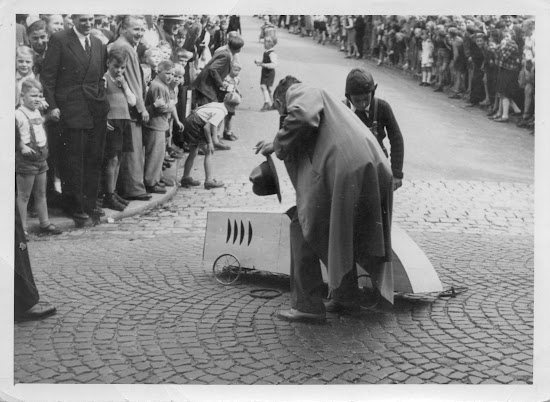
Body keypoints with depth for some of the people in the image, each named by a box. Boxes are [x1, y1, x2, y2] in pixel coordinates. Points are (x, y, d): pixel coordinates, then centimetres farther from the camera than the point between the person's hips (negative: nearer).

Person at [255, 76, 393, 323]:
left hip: (340, 170, -9)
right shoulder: (320, 99, 35)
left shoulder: (301, 93, 8)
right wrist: (276, 144, 48)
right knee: (339, 235, 26)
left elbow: (300, 116, -16)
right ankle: (346, 298, 36)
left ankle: (307, 306, 7)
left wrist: (279, 146, -2)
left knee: (304, 230, 5)